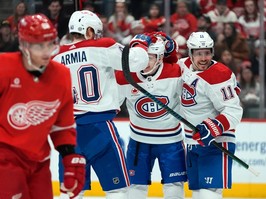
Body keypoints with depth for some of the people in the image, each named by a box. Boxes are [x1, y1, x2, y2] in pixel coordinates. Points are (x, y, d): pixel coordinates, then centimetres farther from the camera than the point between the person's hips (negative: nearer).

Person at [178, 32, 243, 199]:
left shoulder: (219, 75, -21)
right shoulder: (184, 66, 2)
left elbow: (233, 112, -24)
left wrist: (212, 128, -35)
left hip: (215, 141, -8)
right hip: (193, 140, 8)